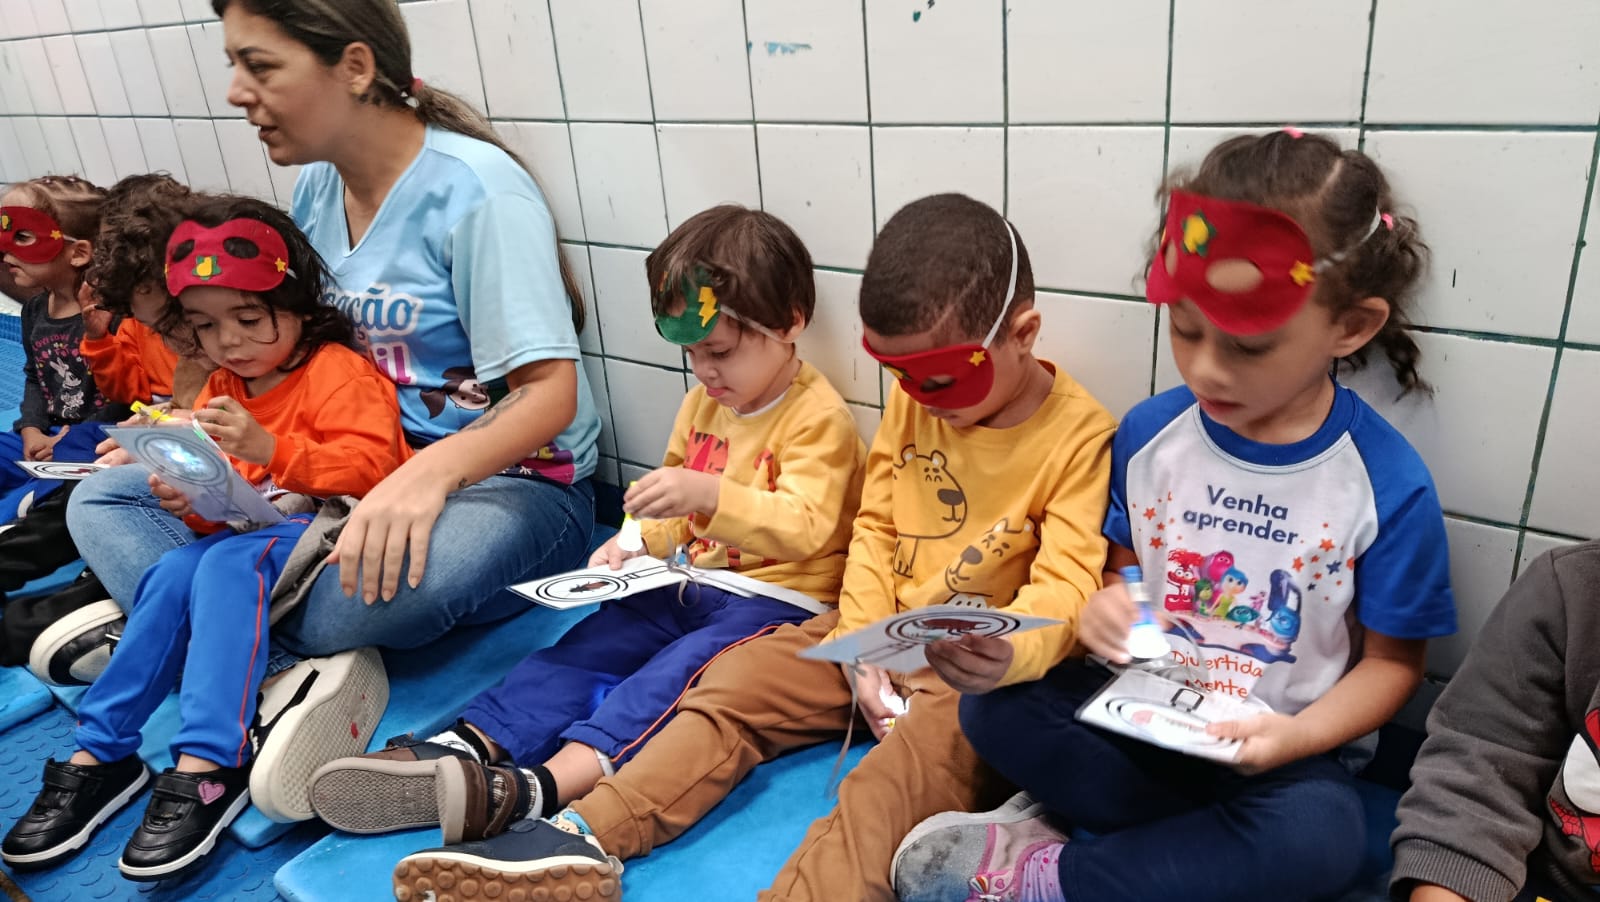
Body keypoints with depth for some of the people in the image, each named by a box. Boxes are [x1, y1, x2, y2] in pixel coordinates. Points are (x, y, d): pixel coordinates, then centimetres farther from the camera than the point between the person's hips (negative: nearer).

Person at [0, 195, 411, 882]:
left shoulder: (338, 371, -7)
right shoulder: (222, 390, 17)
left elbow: (370, 467, -21)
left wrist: (269, 449, -30)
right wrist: (193, 503, -7)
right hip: (250, 531, 7)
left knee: (228, 565, -32)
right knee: (174, 572, -20)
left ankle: (207, 767, -34)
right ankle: (98, 753, -13)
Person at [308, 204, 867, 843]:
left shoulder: (818, 418, -12)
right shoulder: (703, 402, 13)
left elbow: (806, 530, -26)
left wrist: (709, 493, -37)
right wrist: (635, 544, 2)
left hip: (780, 598, -8)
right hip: (694, 581, 8)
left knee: (681, 667, -32)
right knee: (587, 644, -12)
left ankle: (542, 788, -48)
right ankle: (463, 750, -24)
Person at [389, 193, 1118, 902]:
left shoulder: (1079, 433, -11)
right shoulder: (913, 400, 6)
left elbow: (1066, 582, -16)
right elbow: (873, 531, 5)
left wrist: (1015, 652, -37)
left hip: (982, 671, -5)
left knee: (905, 770, -34)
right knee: (734, 680, -10)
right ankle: (583, 838, -18)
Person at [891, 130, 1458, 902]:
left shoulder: (1390, 485, -13)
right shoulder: (1148, 433, -5)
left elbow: (1391, 660, -3)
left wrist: (1299, 735, -21)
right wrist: (1105, 604, -15)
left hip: (1280, 749, -2)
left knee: (1320, 836, -34)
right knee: (992, 705, -19)